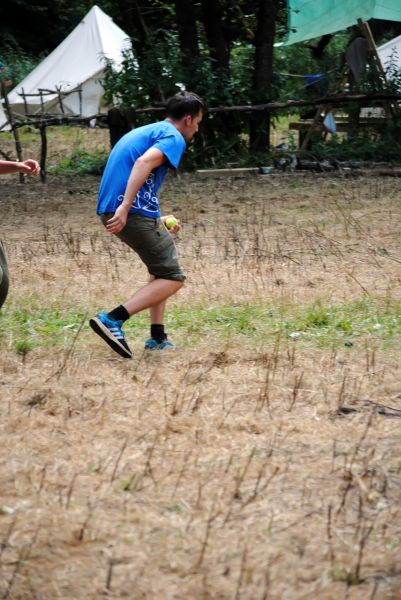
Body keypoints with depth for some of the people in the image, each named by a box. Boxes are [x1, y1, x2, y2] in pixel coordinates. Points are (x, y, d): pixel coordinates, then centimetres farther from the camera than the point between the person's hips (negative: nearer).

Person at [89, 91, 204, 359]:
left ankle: (158, 338, 20)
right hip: (135, 212, -9)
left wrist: (157, 221, 32)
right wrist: (125, 207, -30)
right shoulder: (173, 137, -2)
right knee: (173, 278, -4)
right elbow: (144, 162, -22)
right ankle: (112, 320, -17)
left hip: (111, 211, 9)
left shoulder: (144, 132, 27)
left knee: (162, 269, 25)